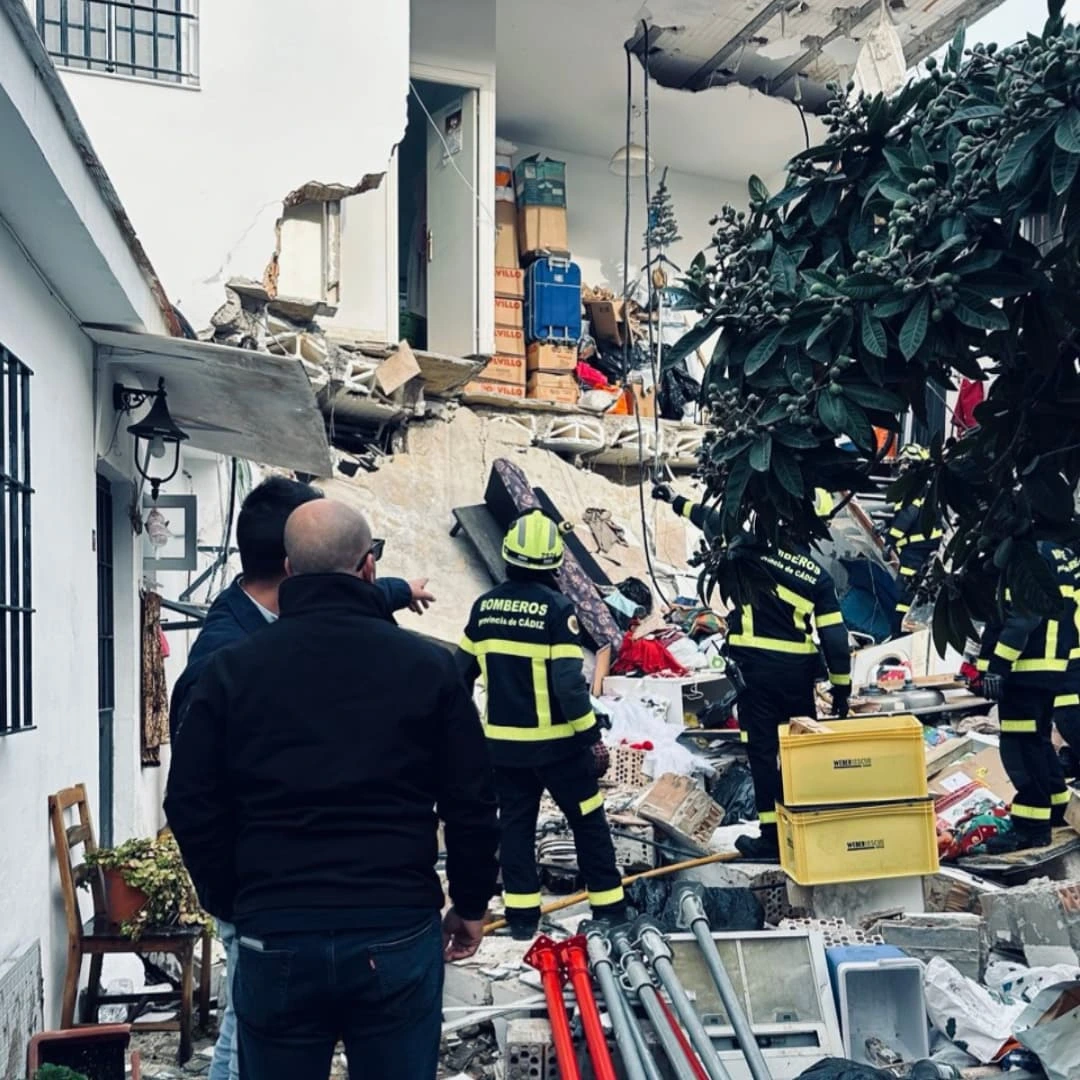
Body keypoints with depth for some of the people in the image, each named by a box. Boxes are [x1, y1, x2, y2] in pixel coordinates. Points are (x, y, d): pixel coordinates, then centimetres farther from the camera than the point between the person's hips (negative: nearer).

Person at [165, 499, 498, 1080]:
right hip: (399, 933, 0)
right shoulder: (428, 665, -2)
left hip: (274, 937, 1)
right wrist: (471, 904, 14)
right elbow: (471, 805, 1)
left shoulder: (232, 669, 1)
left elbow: (192, 806, 5)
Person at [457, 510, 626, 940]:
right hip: (555, 743, -4)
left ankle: (521, 914, 18)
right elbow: (570, 684, -20)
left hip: (502, 742, 4)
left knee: (515, 823, 15)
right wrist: (592, 737, -12)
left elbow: (462, 671, 8)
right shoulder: (556, 608, -16)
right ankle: (609, 907, 16)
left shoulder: (484, 606, 0)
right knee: (588, 821, 10)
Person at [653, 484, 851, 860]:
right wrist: (841, 686, 9)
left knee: (763, 749, 2)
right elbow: (834, 636, 1)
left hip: (756, 666, -3)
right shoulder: (818, 575, 1)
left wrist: (678, 501, 20)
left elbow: (715, 521, 5)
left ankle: (772, 835, 5)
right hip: (799, 670, 3)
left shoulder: (757, 548, -8)